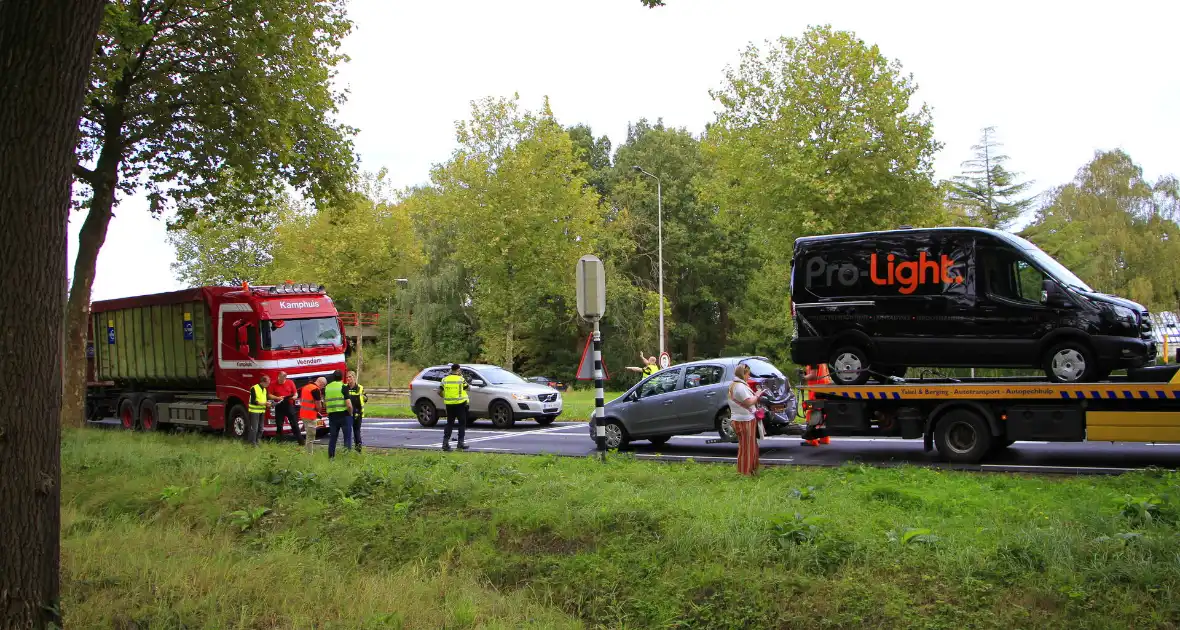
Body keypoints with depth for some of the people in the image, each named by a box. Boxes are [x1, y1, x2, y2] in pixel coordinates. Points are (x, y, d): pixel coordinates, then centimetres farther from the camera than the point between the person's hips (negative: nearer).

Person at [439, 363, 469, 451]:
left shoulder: (445, 379, 2)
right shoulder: (461, 379, -9)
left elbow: (439, 391, 1)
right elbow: (467, 388, 4)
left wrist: (444, 397, 19)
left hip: (449, 404, 4)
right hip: (460, 404, -4)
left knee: (449, 423, 12)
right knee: (462, 424, 6)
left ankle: (445, 442, 4)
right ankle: (460, 443, 2)